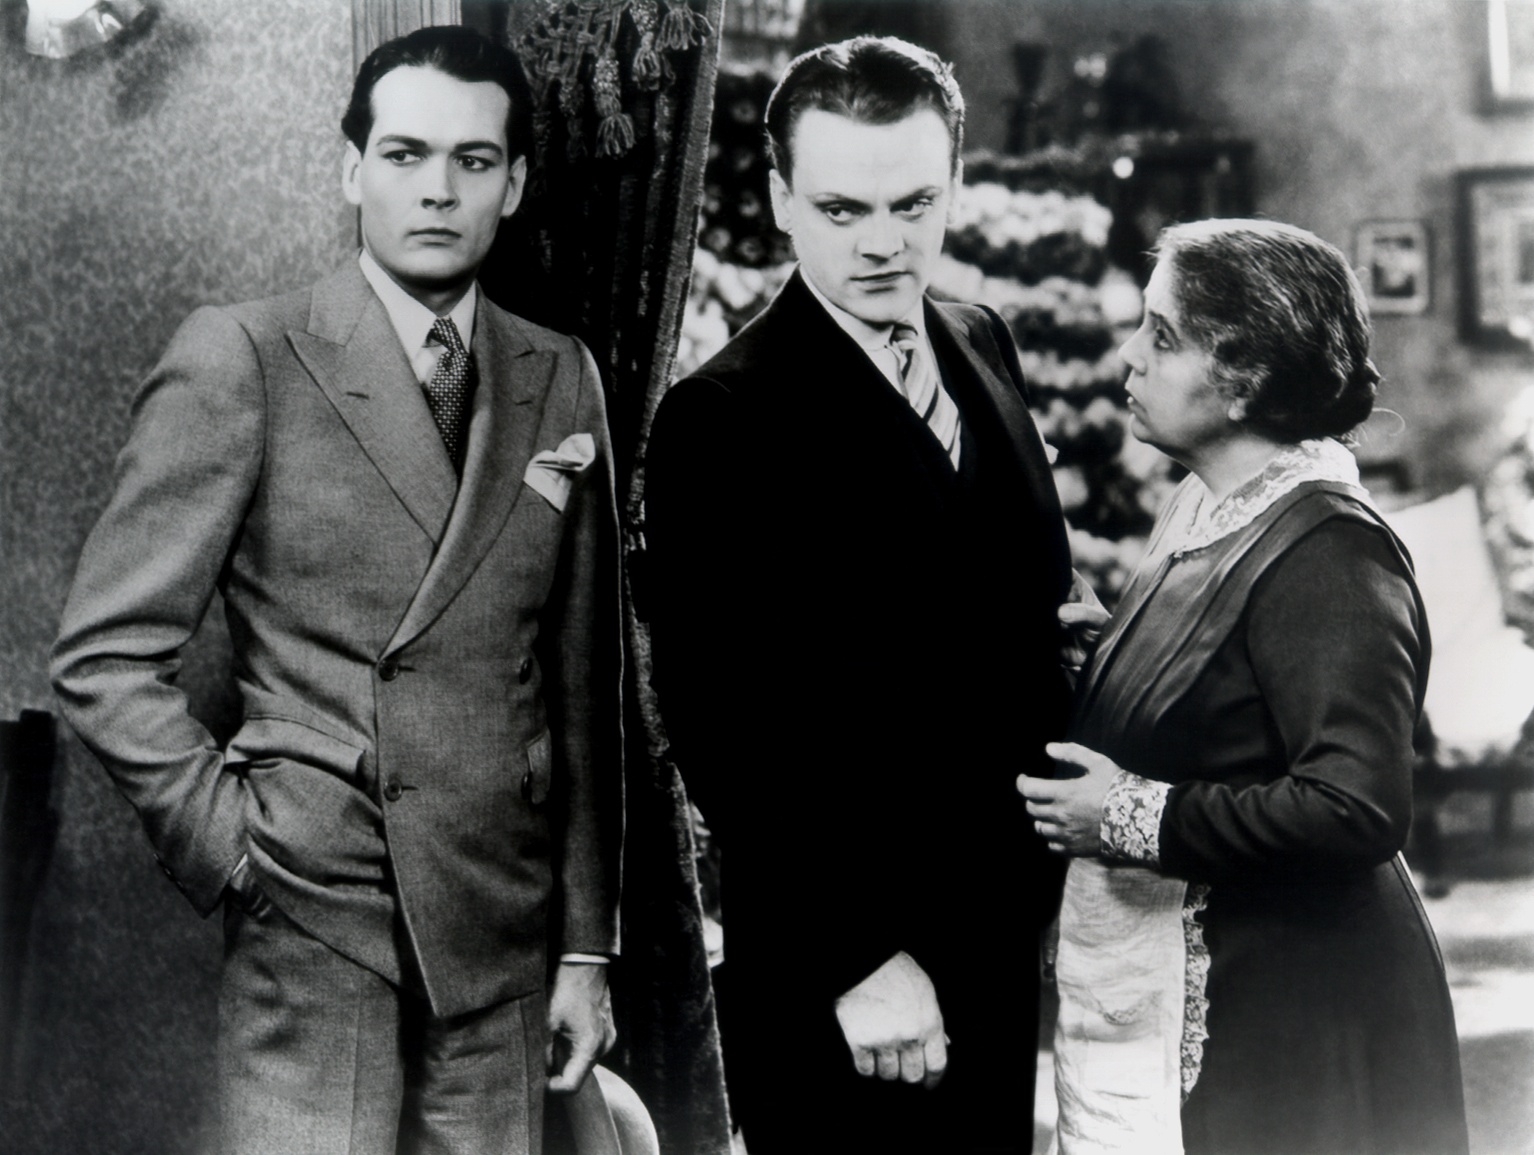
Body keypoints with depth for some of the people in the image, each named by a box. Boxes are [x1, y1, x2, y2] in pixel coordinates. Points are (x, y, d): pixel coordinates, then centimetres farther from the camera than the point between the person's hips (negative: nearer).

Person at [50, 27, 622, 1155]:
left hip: (500, 938, 4)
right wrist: (227, 842, -8)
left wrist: (588, 944, 10)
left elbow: (582, 686, 11)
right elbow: (106, 652, -3)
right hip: (311, 931, -3)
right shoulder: (240, 361, -4)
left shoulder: (563, 382, 9)